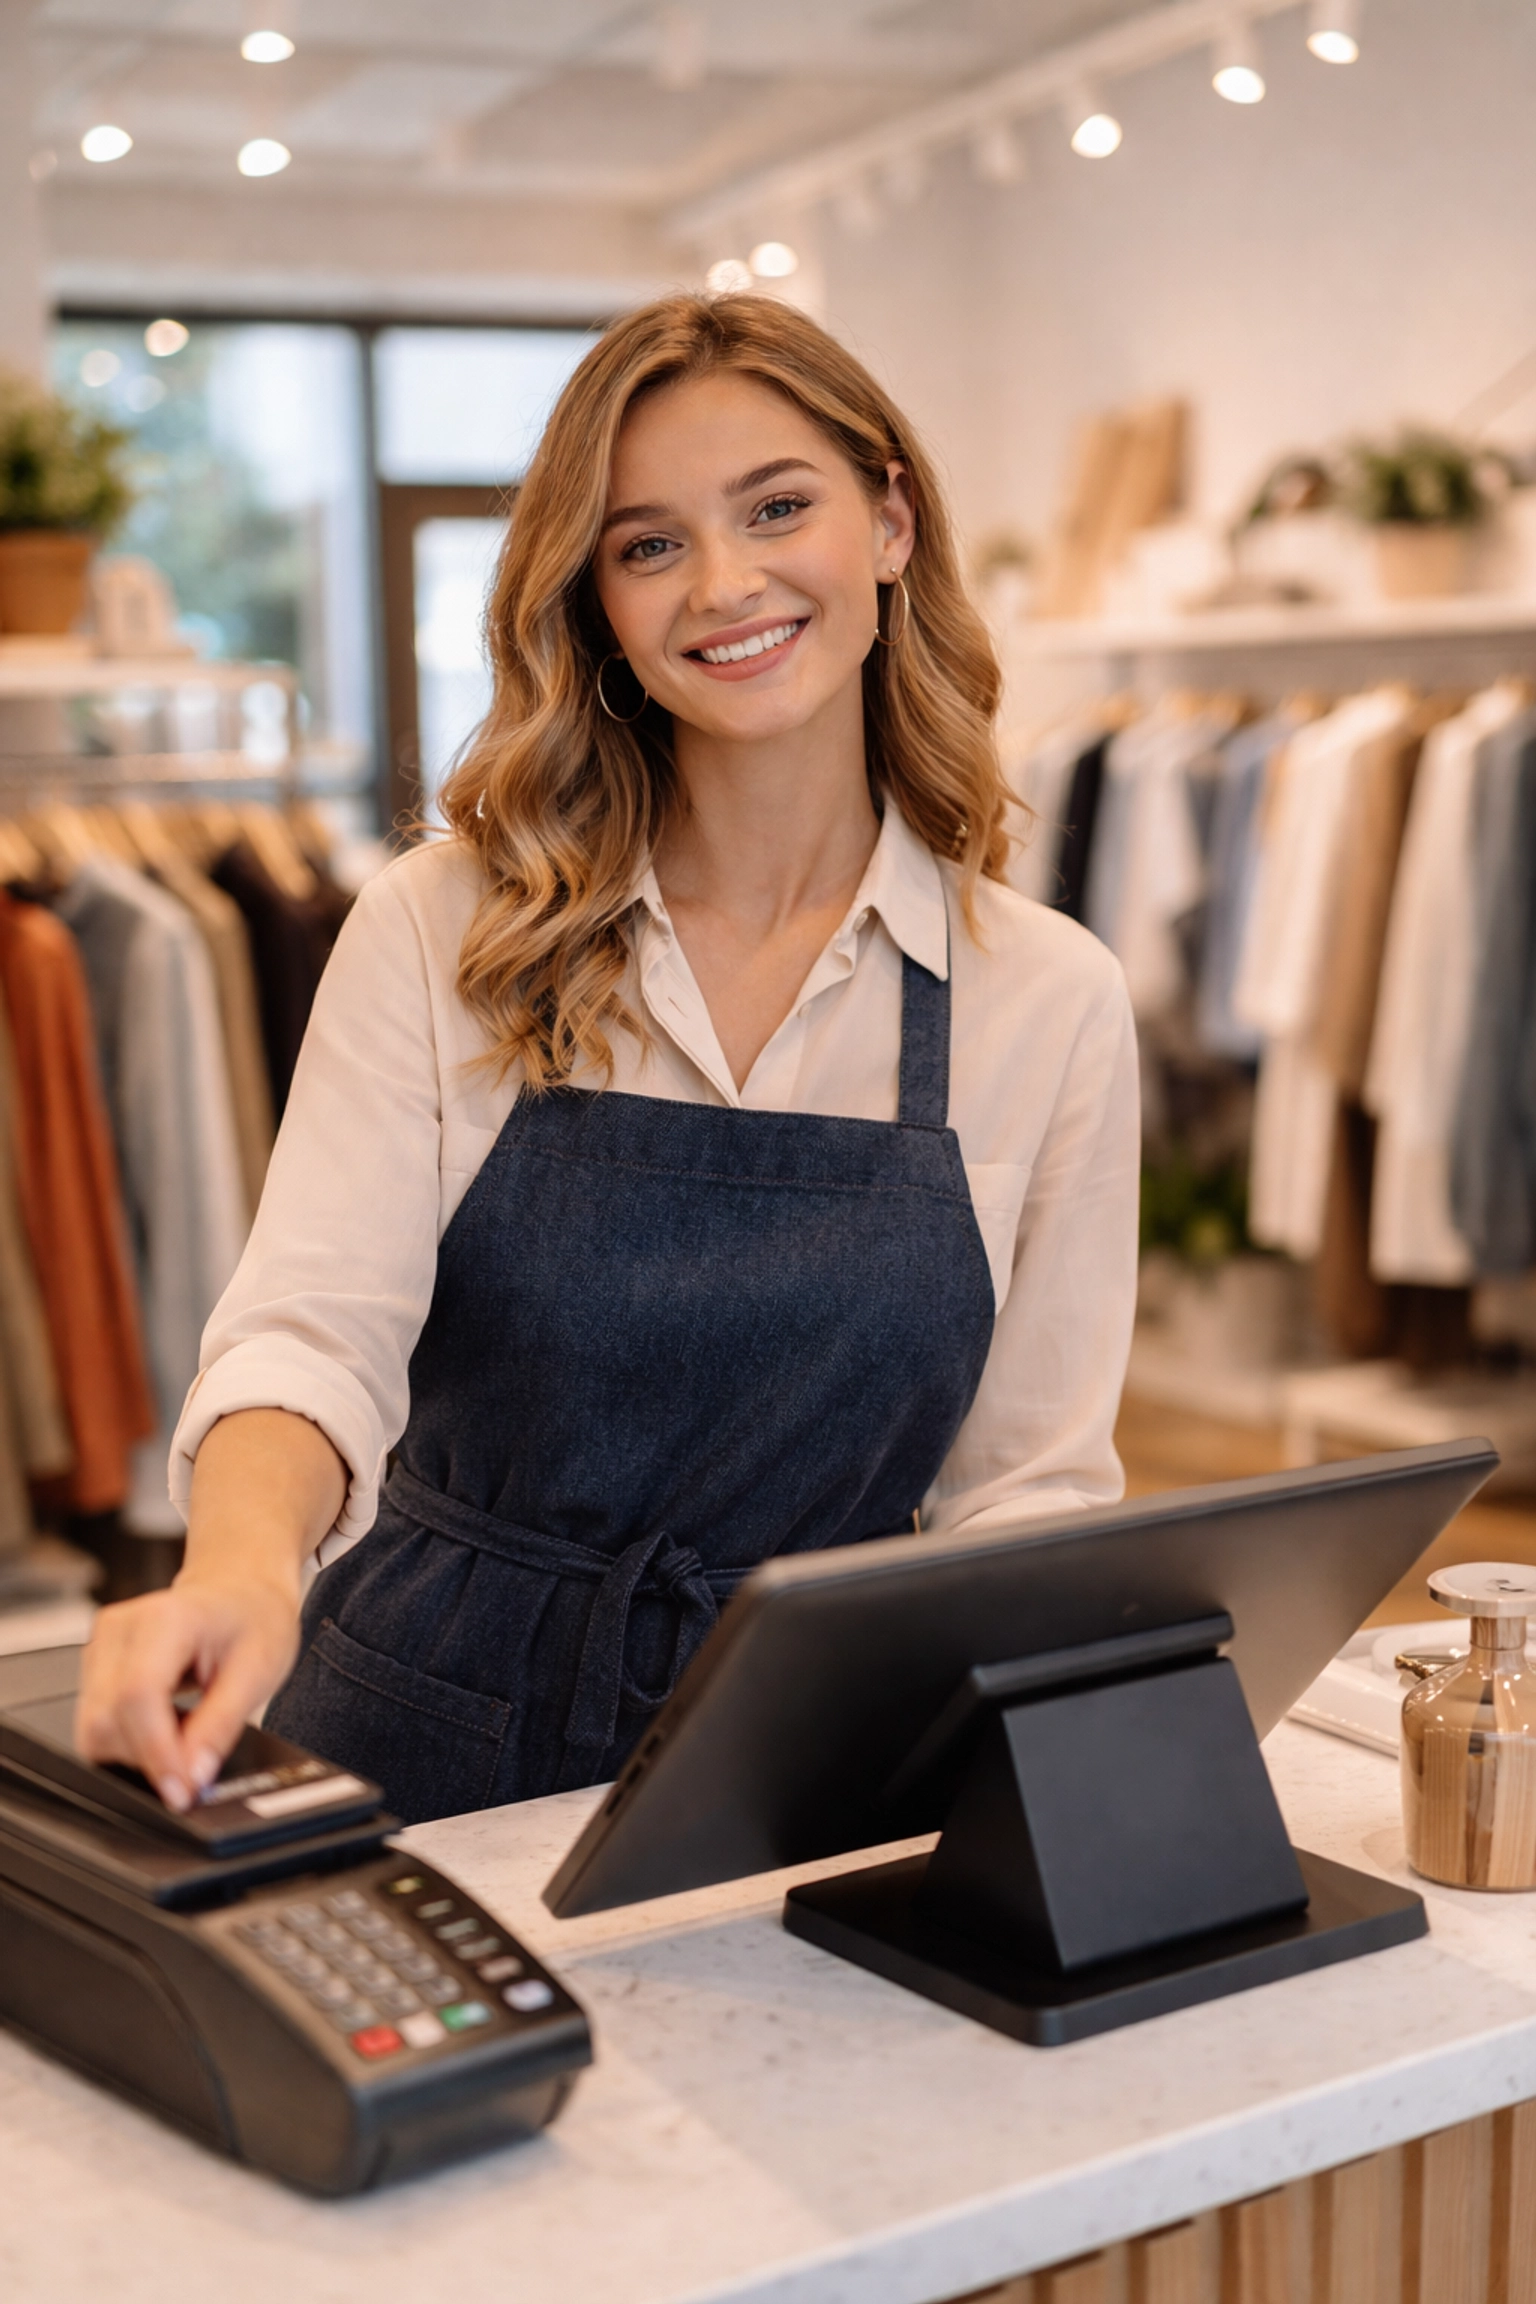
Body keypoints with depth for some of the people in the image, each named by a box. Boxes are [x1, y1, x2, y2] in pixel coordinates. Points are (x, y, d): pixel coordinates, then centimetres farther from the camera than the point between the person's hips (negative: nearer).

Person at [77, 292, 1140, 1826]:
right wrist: (245, 1564, -35)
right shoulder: (442, 930, -1)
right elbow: (314, 1325, -13)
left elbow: (1028, 1483, 5)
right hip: (427, 1746, -1)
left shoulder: (1051, 1001, 2)